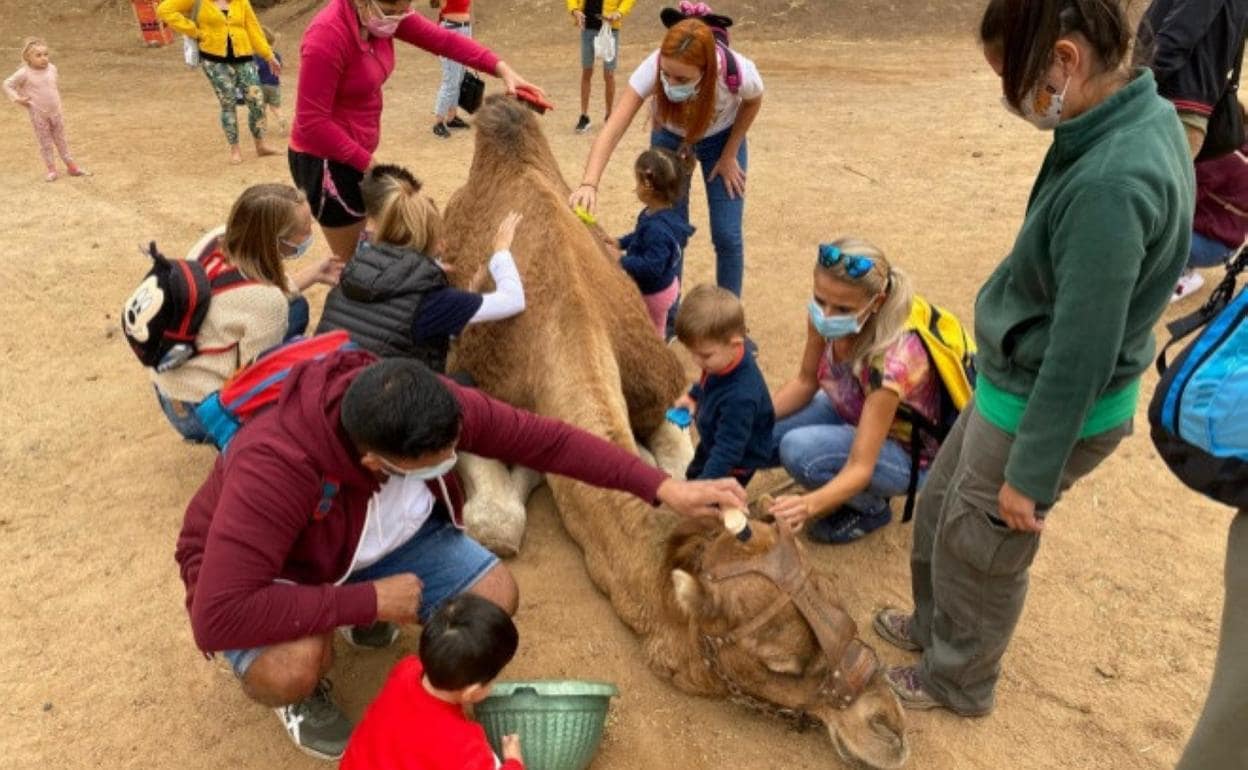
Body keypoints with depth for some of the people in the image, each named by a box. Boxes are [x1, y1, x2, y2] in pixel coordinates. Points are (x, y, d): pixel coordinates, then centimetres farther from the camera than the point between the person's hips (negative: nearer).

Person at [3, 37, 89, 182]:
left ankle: (71, 166, 21)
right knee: (45, 143, 5)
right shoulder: (24, 73, -15)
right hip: (38, 115, -4)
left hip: (56, 112, 4)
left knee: (61, 140, 14)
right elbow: (7, 84, -7)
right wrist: (17, 99, -14)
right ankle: (51, 170, 12)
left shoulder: (52, 69, -2)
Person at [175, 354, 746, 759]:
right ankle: (304, 691, 5)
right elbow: (217, 617, -45)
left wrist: (664, 488, -25)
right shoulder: (275, 466, -44)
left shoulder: (431, 409, -29)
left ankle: (362, 619, 16)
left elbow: (545, 439, -21)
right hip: (272, 573, -4)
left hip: (381, 539, 4)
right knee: (296, 665, -36)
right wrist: (371, 599, -40)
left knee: (495, 597, -13)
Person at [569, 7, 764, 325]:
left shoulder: (739, 73, -38)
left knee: (727, 235, -4)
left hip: (721, 141, 0)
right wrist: (589, 184, -59)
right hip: (669, 139, 1)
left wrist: (729, 155, -9)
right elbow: (612, 131, -44)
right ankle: (669, 318, 20)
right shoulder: (652, 69, -38)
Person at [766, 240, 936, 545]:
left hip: (906, 454, -6)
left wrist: (809, 504, -57)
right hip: (853, 415, 6)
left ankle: (872, 508, -2)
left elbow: (860, 467, -37)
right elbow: (805, 382, -3)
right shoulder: (823, 316, -21)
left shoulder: (890, 359, -38)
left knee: (798, 449, -31)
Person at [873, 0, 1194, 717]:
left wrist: (1030, 475, -15)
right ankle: (935, 624, 51)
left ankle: (958, 681, 41)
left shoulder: (1109, 185, -33)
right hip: (1022, 379, 9)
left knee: (980, 549, 14)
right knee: (942, 506, 26)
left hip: (1044, 404, -9)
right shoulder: (1143, 113, -3)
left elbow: (1082, 354, -27)